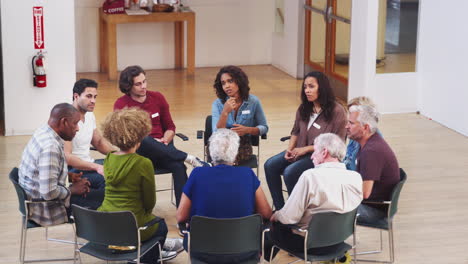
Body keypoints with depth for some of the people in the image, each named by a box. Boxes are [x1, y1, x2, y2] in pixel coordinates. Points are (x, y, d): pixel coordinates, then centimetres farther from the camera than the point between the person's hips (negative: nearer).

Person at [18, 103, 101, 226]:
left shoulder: (43, 132, 1)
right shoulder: (50, 148, -30)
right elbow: (49, 193, -32)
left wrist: (69, 175, 5)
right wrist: (72, 190, -14)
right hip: (44, 207, -10)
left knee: (96, 195, 15)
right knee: (99, 202, -8)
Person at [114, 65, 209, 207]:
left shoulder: (157, 97, 12)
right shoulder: (121, 104, 2)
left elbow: (170, 127, 17)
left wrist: (165, 140, -6)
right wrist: (152, 143, -19)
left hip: (161, 148, 3)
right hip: (137, 151, -3)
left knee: (179, 167, -31)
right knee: (143, 140, -39)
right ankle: (189, 158, -34)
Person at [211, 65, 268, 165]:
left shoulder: (253, 102, -1)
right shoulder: (217, 104, -2)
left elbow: (264, 128, 9)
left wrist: (247, 130, -12)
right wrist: (225, 112, -26)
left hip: (243, 146, -1)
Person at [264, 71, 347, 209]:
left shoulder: (337, 111, -14)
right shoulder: (304, 108, 8)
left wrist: (306, 149, -18)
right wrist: (290, 149, -3)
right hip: (300, 151, 7)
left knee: (290, 172, -28)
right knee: (270, 165, -13)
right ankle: (280, 209, -6)